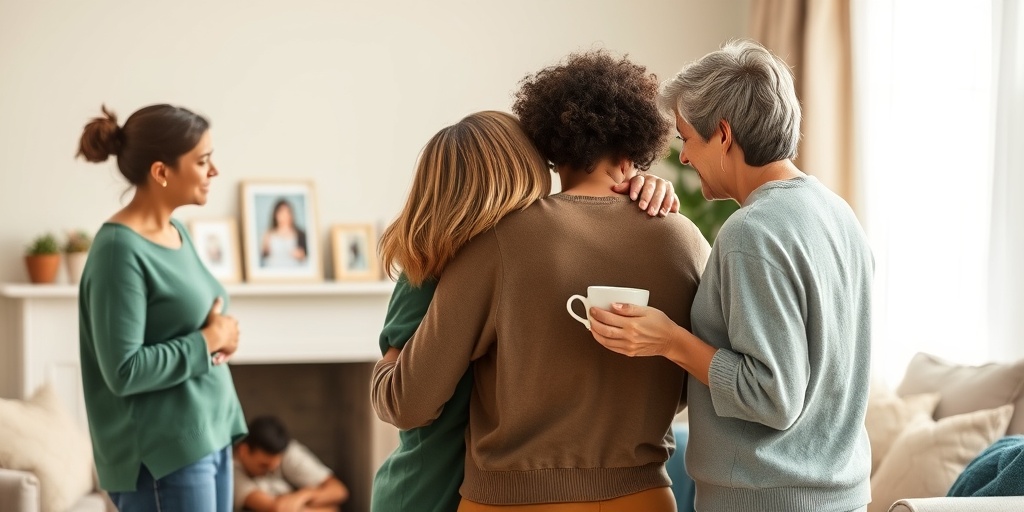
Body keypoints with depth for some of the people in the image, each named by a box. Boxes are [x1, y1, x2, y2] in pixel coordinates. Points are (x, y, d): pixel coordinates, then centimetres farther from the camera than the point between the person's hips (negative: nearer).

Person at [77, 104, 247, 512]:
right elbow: (124, 371, -23)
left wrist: (220, 337, 0)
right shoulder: (120, 250, -18)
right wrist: (208, 340, -14)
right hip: (163, 455, -9)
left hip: (208, 435, 9)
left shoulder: (176, 231, 9)